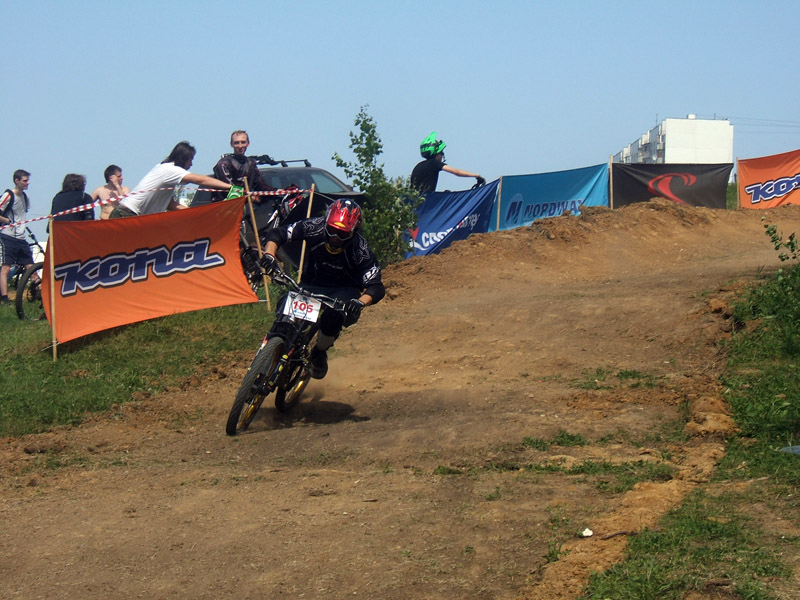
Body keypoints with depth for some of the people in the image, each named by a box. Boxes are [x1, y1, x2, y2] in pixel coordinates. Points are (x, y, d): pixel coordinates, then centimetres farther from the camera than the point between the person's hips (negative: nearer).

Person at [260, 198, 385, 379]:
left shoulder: (360, 250, -25)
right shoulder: (314, 227, -20)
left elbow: (376, 287, -27)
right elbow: (277, 233, -14)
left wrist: (361, 301, -49)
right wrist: (269, 253, -35)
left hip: (342, 290, -2)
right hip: (310, 285, 2)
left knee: (332, 318, -33)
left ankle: (320, 352, -3)